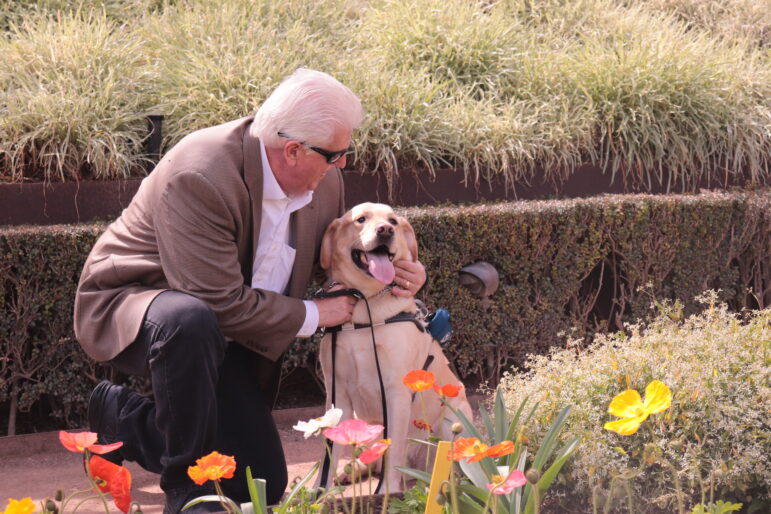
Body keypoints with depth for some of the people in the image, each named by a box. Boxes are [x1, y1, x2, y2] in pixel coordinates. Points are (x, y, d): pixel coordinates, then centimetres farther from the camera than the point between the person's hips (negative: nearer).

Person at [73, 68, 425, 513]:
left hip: (222, 337, 7)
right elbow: (221, 304, -31)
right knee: (190, 320, -44)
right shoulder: (198, 178, -32)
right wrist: (312, 315, -20)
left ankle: (124, 419, 21)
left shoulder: (325, 183, -7)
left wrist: (389, 273, -8)